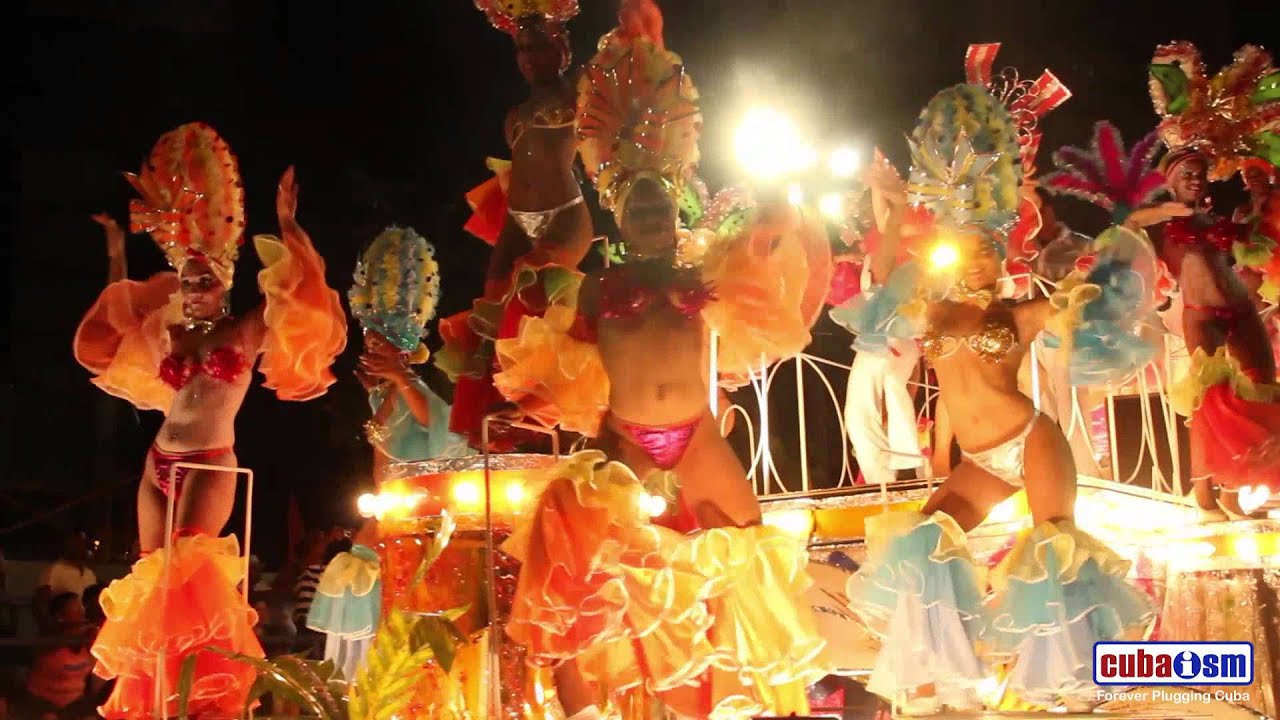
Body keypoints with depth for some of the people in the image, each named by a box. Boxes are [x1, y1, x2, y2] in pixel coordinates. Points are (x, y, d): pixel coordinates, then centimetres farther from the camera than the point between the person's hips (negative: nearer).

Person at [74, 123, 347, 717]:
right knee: (150, 575, 3)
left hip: (212, 464, -5)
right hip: (159, 465, 5)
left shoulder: (246, 332, 1)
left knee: (183, 568, -18)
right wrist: (116, 253, 27)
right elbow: (118, 317, 28)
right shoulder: (169, 336, 13)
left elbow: (294, 292, -7)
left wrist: (286, 225, -9)